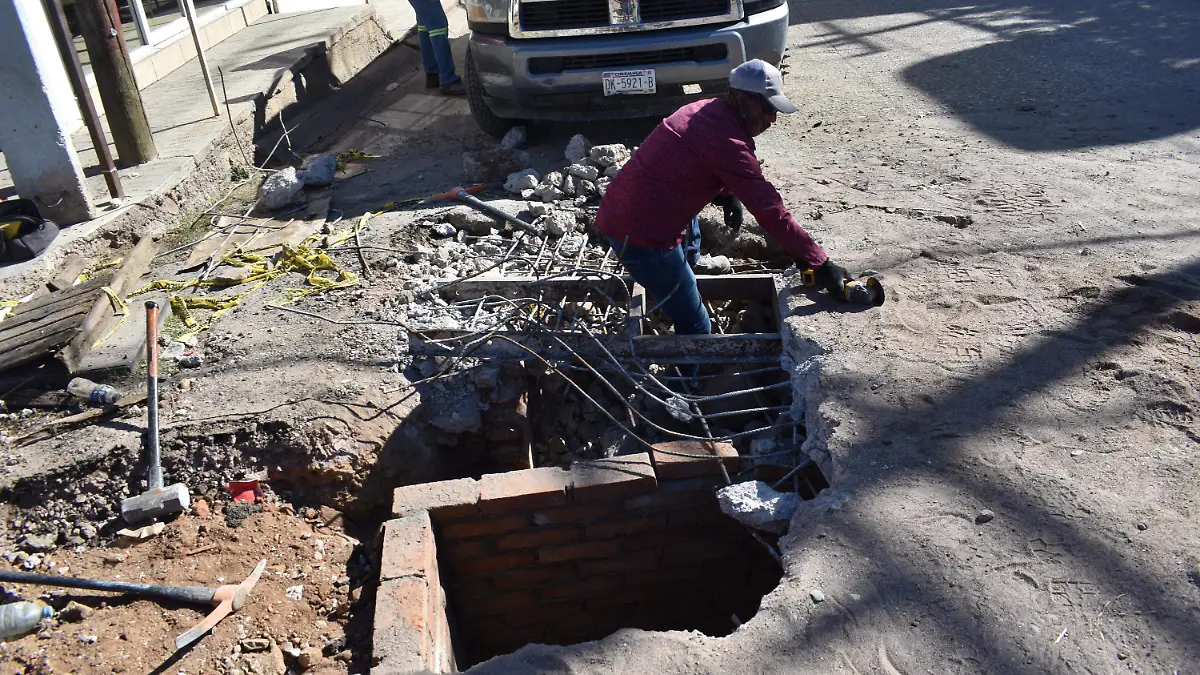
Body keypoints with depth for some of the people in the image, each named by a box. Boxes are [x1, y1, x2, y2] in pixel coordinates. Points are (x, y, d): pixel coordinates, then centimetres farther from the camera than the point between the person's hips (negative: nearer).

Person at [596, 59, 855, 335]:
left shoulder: (706, 110, 10)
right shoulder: (727, 141, -20)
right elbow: (769, 209, -22)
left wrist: (727, 194, 5)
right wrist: (821, 265, -19)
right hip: (642, 235, -10)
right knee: (696, 328, -3)